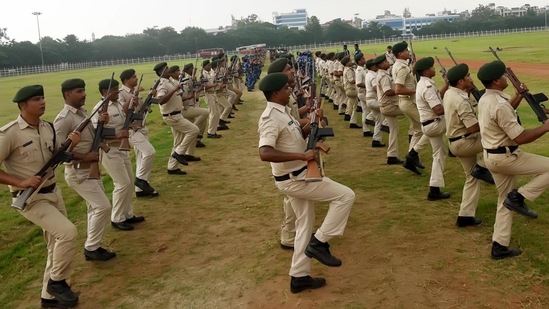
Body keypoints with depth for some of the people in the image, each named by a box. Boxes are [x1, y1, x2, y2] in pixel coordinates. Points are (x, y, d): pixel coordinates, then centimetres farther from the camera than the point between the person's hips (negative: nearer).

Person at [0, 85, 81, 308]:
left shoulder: (48, 127, 2)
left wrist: (70, 144, -6)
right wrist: (21, 182, -26)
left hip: (53, 192, 8)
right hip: (30, 198, -8)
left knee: (57, 245, 14)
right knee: (68, 232, -22)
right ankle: (57, 281, 3)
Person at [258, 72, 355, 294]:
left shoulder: (282, 112, 8)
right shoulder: (271, 118, -23)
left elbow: (297, 136, 18)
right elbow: (265, 153, -36)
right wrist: (302, 155, -37)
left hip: (297, 177, 10)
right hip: (294, 179, -10)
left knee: (305, 224, 17)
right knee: (345, 196, -6)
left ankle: (299, 277, 27)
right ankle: (318, 243, 1)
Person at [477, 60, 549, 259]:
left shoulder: (485, 99, 6)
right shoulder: (499, 105, -25)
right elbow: (520, 138, -25)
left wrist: (518, 96, 13)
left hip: (492, 156, 10)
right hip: (505, 157, -10)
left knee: (505, 201, 16)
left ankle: (499, 247, 20)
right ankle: (519, 197, -2)